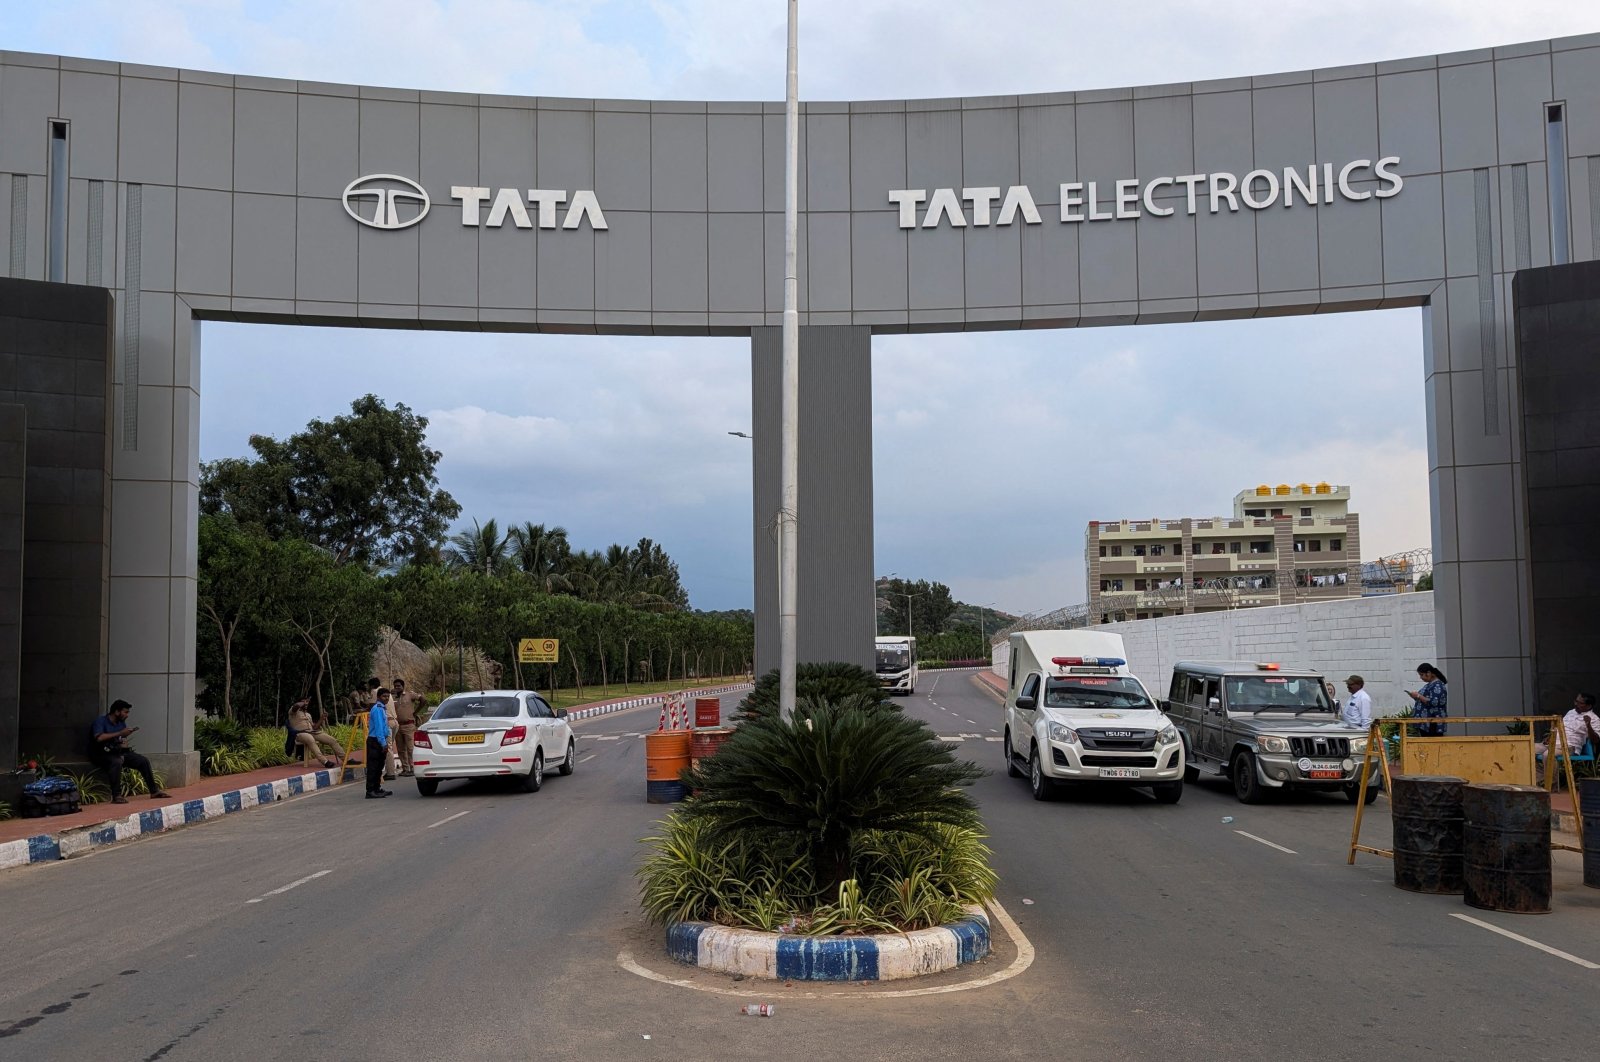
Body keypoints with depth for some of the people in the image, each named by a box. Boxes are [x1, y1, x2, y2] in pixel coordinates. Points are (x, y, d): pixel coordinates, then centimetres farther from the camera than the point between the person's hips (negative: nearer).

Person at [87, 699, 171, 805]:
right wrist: (119, 733, -28)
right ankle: (116, 796, -37)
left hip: (118, 752, 7)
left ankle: (154, 790, 7)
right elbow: (99, 738, -30)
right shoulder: (101, 721, -12)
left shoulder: (121, 723, 10)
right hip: (101, 754, -7)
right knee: (117, 762, -39)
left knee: (143, 761, -3)